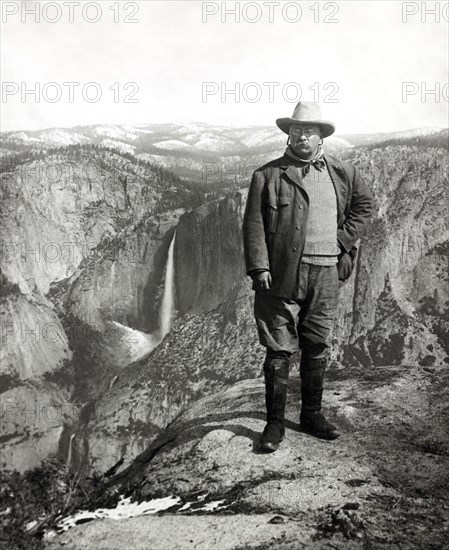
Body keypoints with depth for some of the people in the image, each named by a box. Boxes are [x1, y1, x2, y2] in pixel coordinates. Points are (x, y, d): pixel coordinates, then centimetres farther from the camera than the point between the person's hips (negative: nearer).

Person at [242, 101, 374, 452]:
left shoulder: (342, 173, 12)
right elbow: (253, 224, -3)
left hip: (325, 274, 3)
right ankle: (275, 423, 13)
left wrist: (344, 240, 10)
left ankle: (312, 416, 28)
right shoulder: (268, 175, 1)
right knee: (279, 350, 1)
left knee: (317, 348, 12)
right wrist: (259, 267, -13)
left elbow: (365, 203, 24)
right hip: (281, 275, -3)